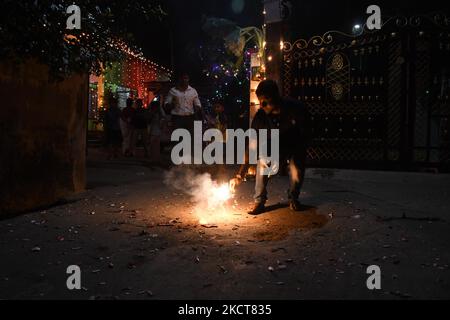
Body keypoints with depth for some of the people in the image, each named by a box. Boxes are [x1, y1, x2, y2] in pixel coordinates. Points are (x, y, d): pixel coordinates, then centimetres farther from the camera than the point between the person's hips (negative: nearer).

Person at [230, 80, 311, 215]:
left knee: (297, 174, -21)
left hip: (297, 147, -1)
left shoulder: (297, 109, -29)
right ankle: (259, 201, -12)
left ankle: (293, 198, 12)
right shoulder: (261, 116, -22)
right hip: (276, 147, 1)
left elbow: (304, 137, -17)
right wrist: (240, 175, -27)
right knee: (263, 161, -26)